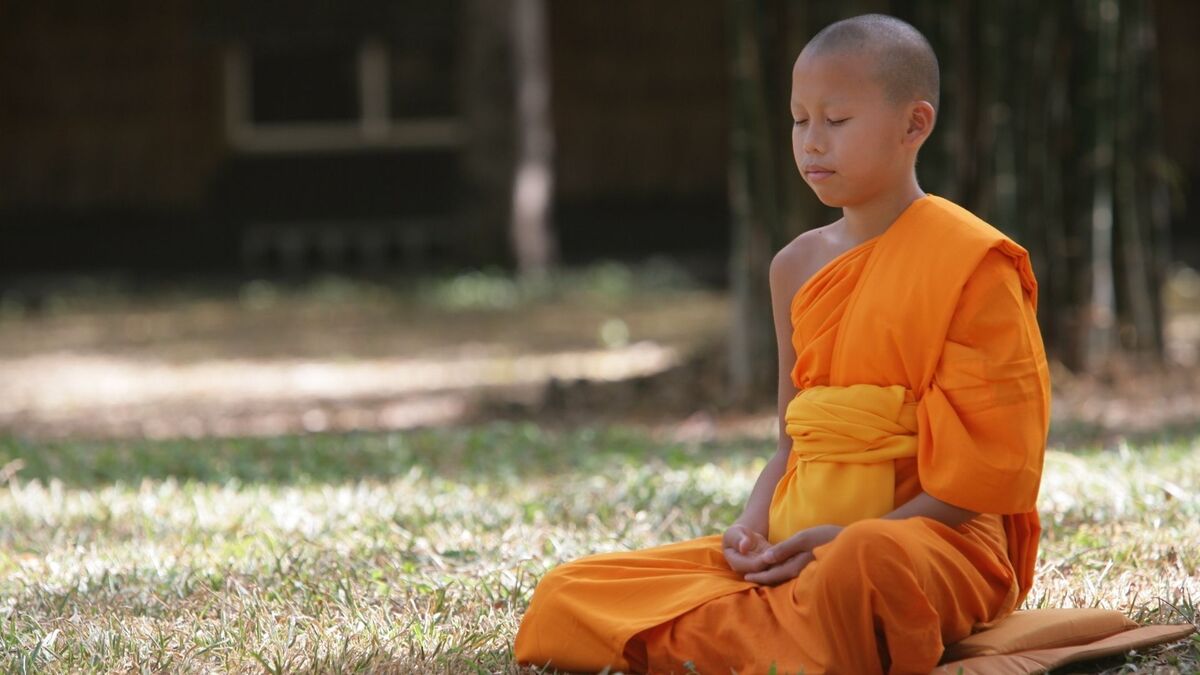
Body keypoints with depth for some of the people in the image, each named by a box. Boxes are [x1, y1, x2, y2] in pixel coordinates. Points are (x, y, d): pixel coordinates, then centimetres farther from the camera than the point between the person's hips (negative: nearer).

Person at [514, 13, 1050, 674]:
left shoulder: (968, 260, -5)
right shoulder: (798, 266, 16)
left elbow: (990, 466, -11)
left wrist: (851, 539, -19)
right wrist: (753, 528, -2)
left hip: (937, 537, -7)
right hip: (796, 541, 7)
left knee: (866, 564, -47)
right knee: (562, 600, -9)